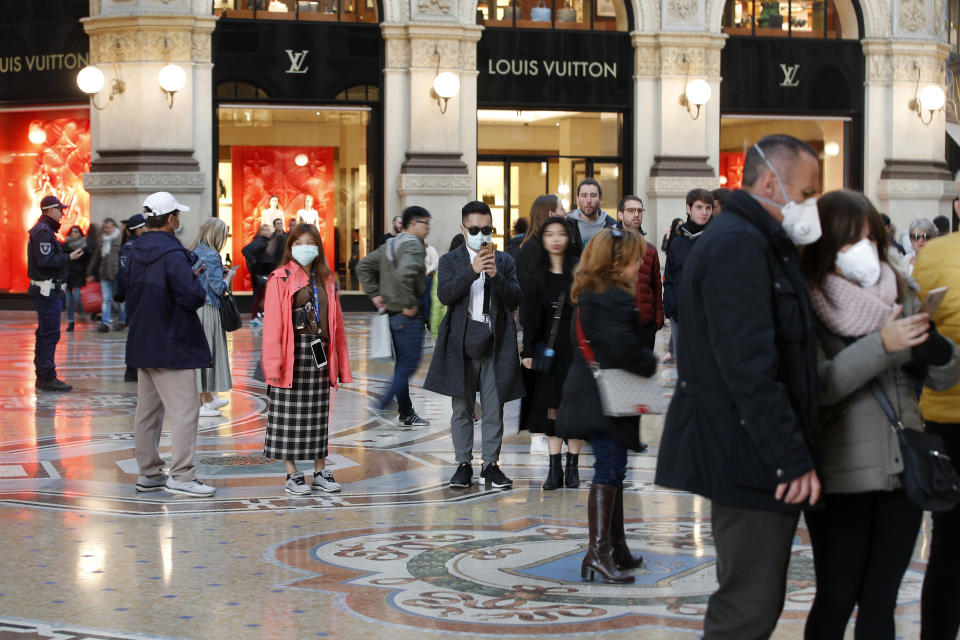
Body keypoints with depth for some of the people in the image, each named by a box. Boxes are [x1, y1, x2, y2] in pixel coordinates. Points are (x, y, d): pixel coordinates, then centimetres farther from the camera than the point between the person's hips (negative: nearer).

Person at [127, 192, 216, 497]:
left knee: (147, 409, 13)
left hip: (142, 343, 9)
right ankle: (181, 475, -8)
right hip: (171, 346, -9)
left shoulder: (137, 251, 9)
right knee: (184, 409, -6)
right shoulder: (172, 255, -19)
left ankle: (148, 472, 20)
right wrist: (195, 279, -2)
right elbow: (194, 297, -20)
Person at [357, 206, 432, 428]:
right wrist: (409, 304, -23)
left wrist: (374, 293, 13)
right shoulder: (414, 247, -15)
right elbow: (404, 274, -32)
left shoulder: (390, 245, 14)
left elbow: (364, 266, 17)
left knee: (402, 364, 13)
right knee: (409, 364, -4)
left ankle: (406, 413, 18)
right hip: (409, 316, -9)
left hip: (393, 312, 9)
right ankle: (382, 405, -8)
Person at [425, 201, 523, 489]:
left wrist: (496, 275, -14)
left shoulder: (504, 261, 10)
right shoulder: (451, 260, 6)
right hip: (462, 344, -1)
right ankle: (463, 465, 11)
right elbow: (444, 295, -10)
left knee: (494, 409, 3)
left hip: (495, 345, 1)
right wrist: (472, 271, -20)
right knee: (462, 409, 4)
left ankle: (491, 465, 10)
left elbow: (514, 300, 1)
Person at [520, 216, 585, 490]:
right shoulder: (536, 275, 7)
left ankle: (572, 466, 9)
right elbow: (530, 316, 7)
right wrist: (527, 351, 1)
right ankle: (555, 468, 6)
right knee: (552, 407, 2)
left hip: (575, 346, -2)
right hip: (547, 348, 2)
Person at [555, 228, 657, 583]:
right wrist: (651, 364, -9)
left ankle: (616, 547, 24)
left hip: (596, 399, 11)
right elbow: (624, 347, -27)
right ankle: (598, 551, -13)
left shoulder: (590, 296, 16)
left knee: (613, 472, 16)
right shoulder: (613, 299, -18)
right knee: (609, 471, -11)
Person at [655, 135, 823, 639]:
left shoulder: (759, 243, 19)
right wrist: (794, 459, -23)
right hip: (748, 458, -11)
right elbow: (750, 367, -23)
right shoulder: (739, 244, -16)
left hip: (750, 458, 11)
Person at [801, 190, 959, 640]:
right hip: (841, 477, -4)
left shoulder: (899, 295, 7)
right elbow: (819, 385, -19)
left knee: (881, 601, 11)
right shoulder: (809, 306, -7)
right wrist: (881, 346, -26)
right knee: (837, 599, 2)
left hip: (903, 468, 5)